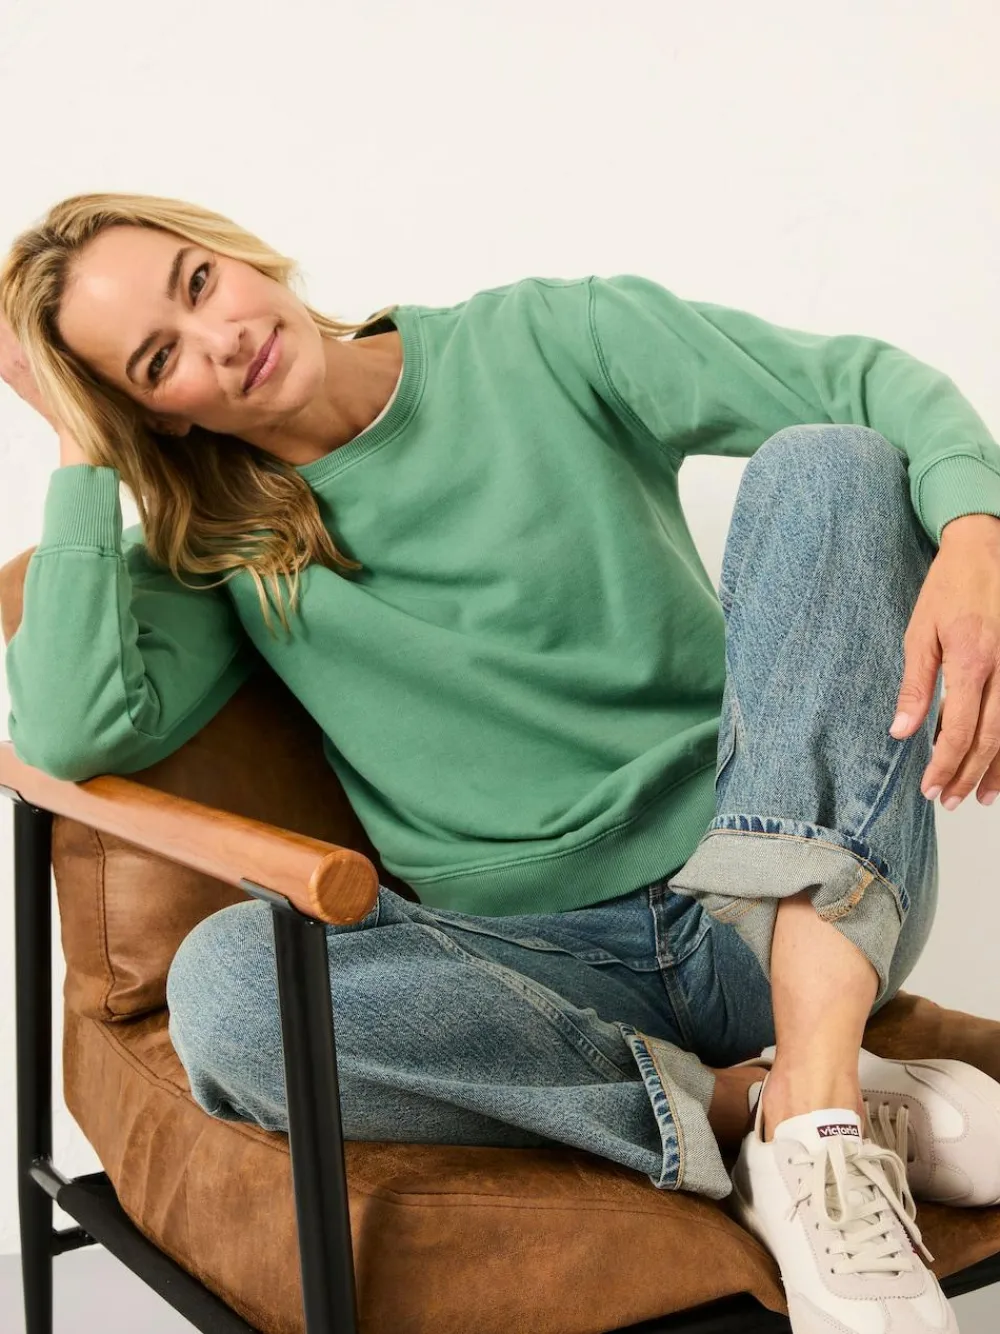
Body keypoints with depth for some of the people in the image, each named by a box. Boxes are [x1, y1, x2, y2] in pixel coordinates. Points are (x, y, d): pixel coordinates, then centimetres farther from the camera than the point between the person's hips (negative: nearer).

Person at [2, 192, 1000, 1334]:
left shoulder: (536, 343, 2)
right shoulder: (216, 552, 7)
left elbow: (874, 382, -4)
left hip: (805, 905, 0)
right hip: (555, 964, 1)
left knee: (827, 464, -21)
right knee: (222, 982, -28)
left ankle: (815, 1103, -32)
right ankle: (753, 1106, -19)